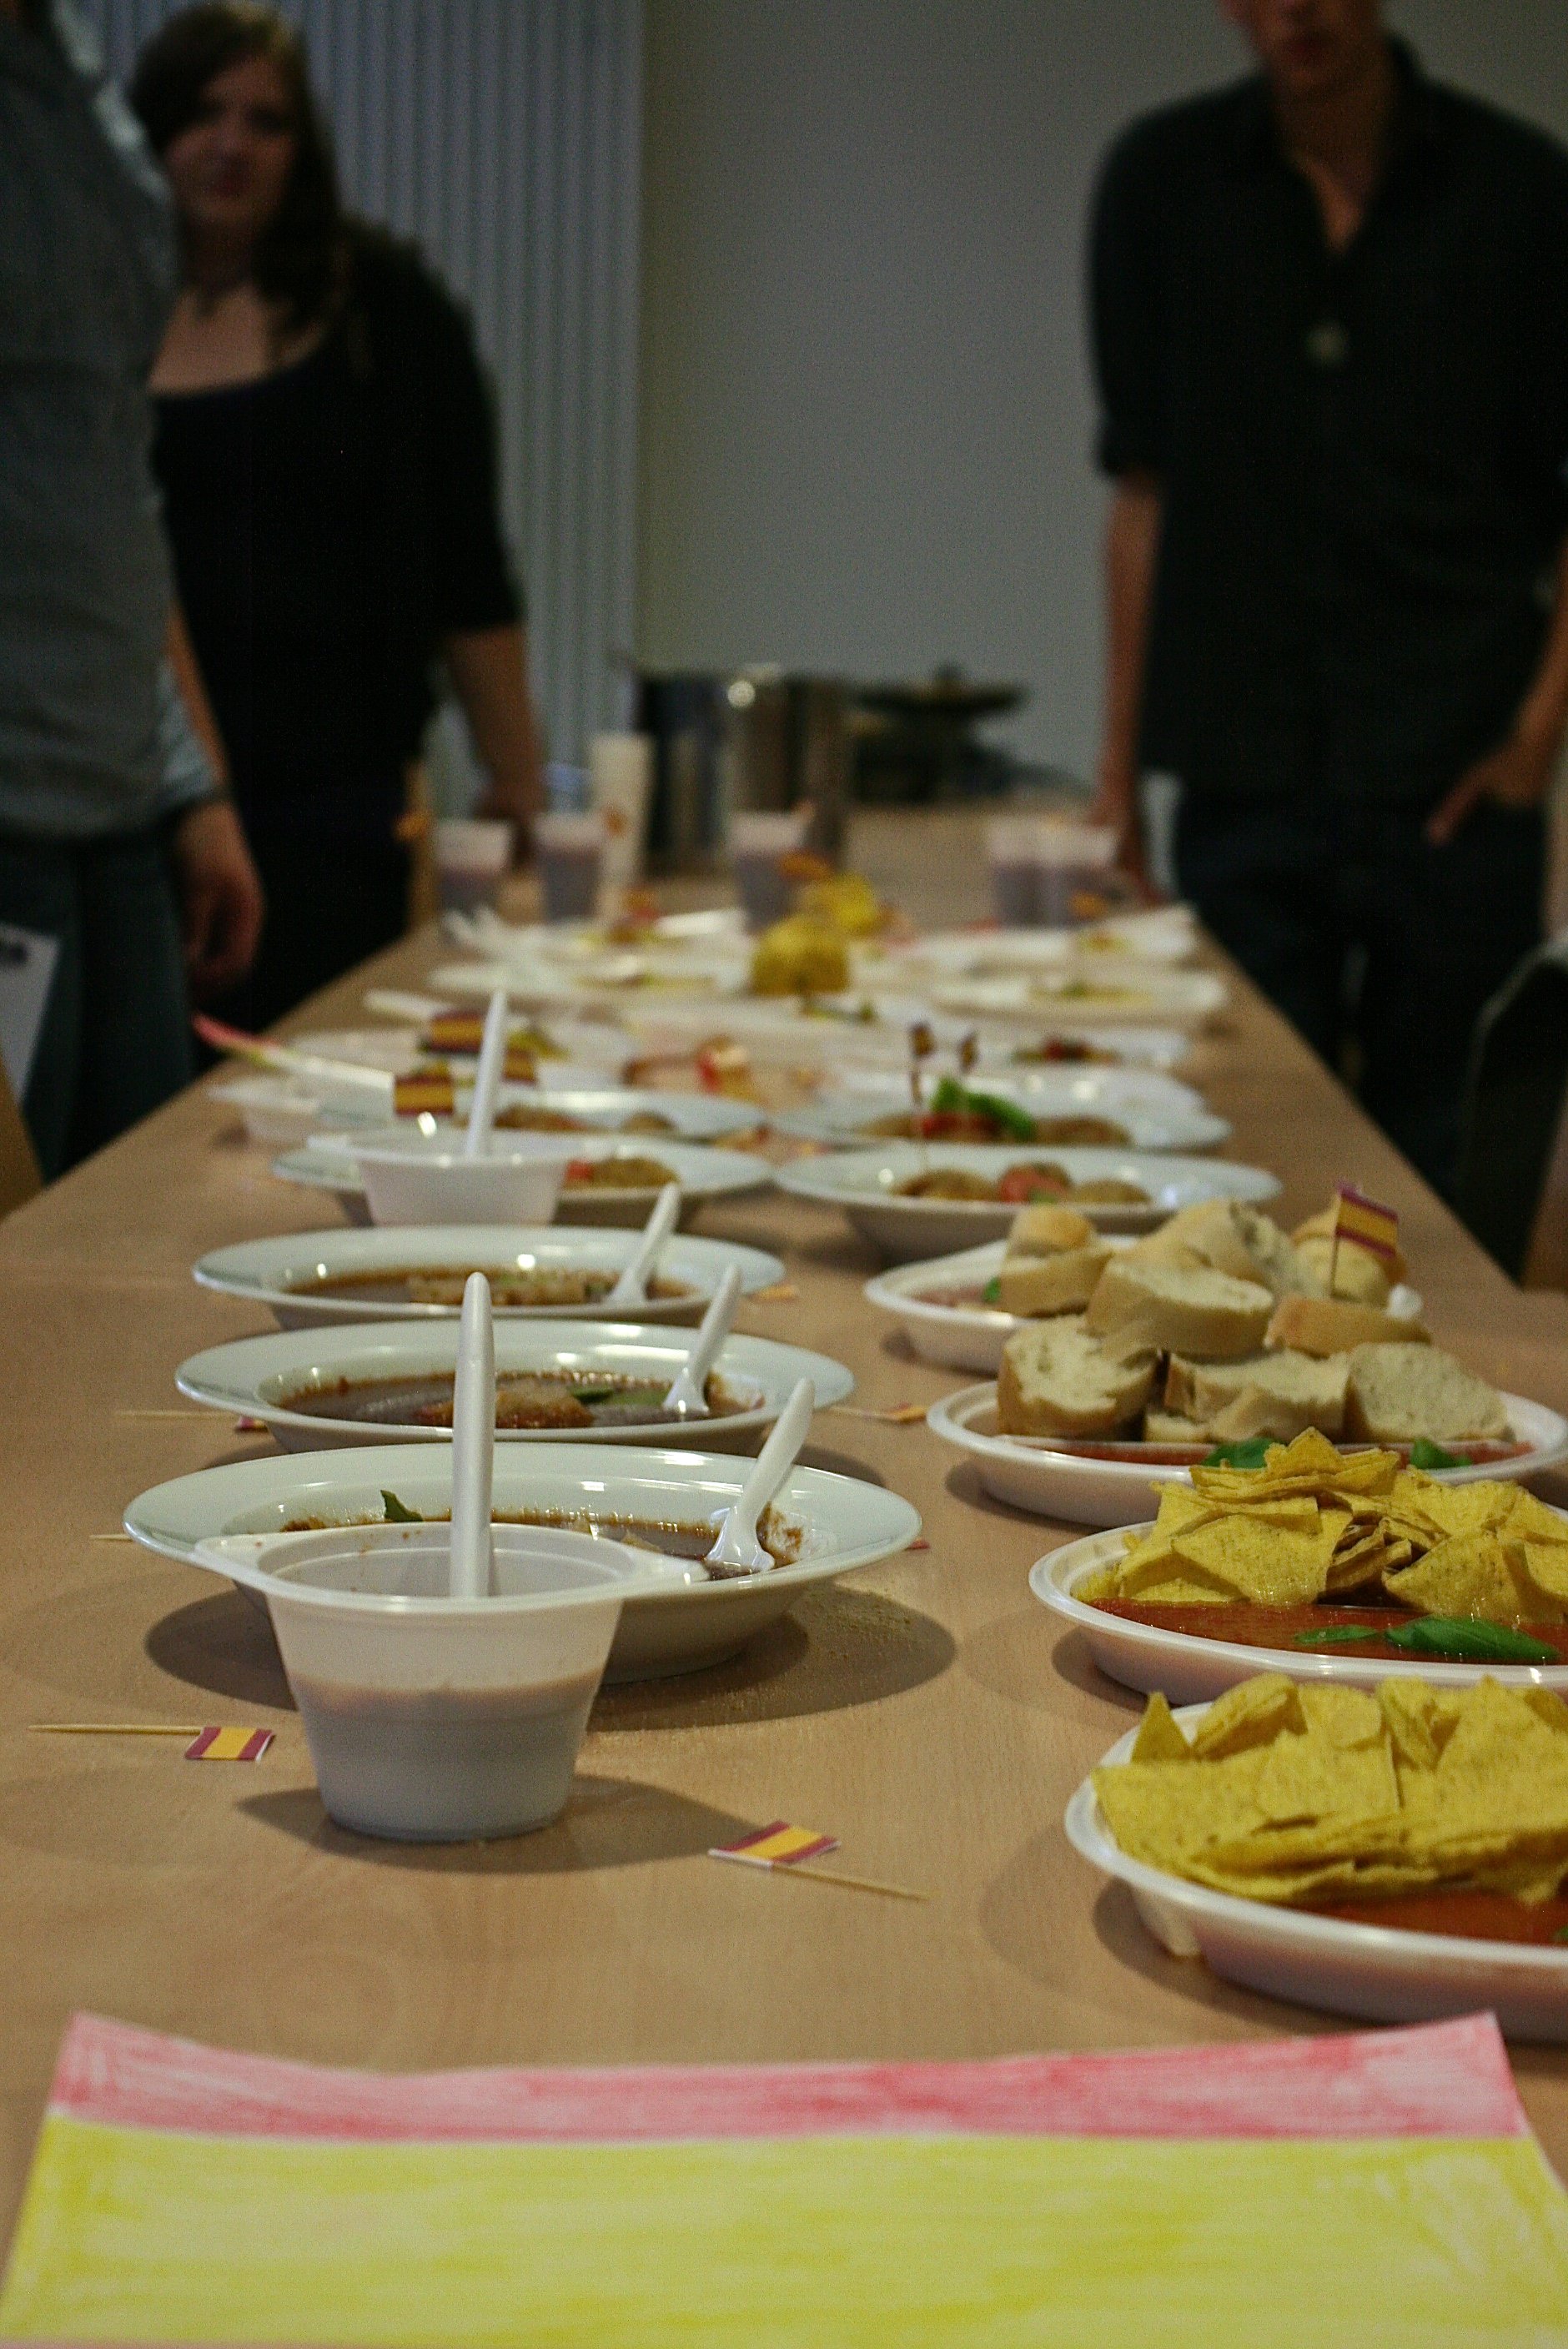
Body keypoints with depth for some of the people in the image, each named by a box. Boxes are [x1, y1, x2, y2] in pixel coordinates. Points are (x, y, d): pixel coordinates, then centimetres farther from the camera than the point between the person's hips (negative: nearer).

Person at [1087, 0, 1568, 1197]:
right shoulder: (1164, 180, 5)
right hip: (1243, 779, 1)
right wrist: (1120, 766, 4)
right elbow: (1146, 488, 7)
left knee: (1446, 1181, 3)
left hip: (1455, 783, -1)